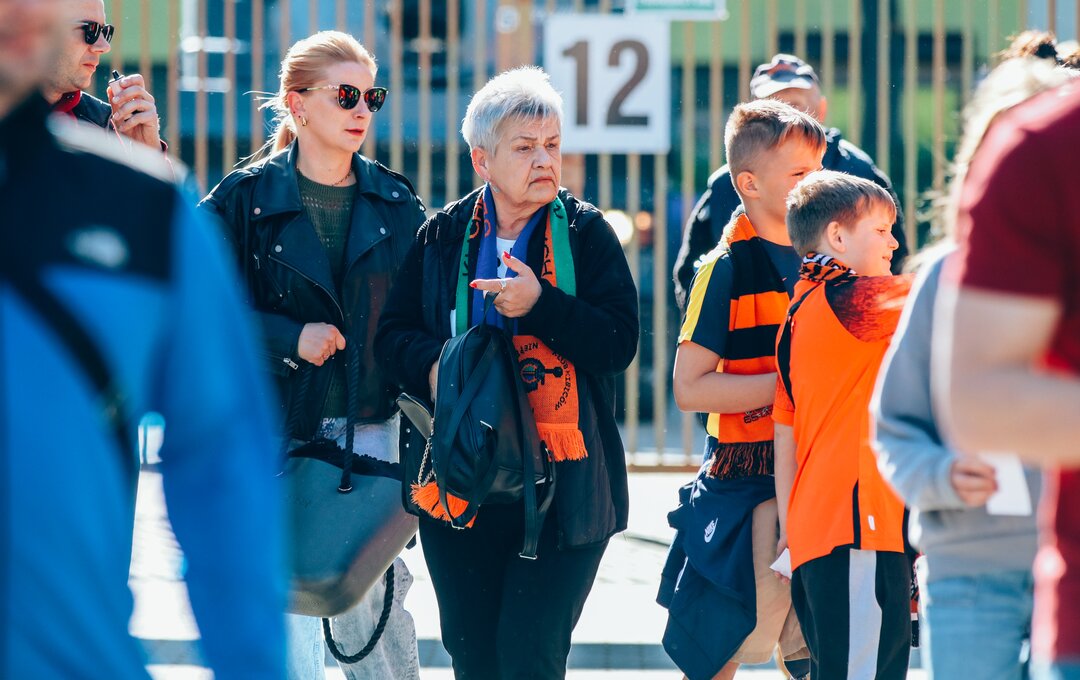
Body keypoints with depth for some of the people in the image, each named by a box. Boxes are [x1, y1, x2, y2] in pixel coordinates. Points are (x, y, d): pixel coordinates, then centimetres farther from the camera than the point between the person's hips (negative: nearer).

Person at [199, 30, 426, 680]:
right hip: (277, 429, -2)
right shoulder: (245, 199, -1)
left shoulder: (397, 204, 8)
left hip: (370, 429, 2)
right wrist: (289, 337, -14)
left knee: (370, 602, 1)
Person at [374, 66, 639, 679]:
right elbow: (393, 331, 11)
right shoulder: (442, 236, 8)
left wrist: (541, 305, -19)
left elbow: (619, 343, -7)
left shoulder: (587, 232, 1)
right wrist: (433, 364, -10)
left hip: (563, 485, -3)